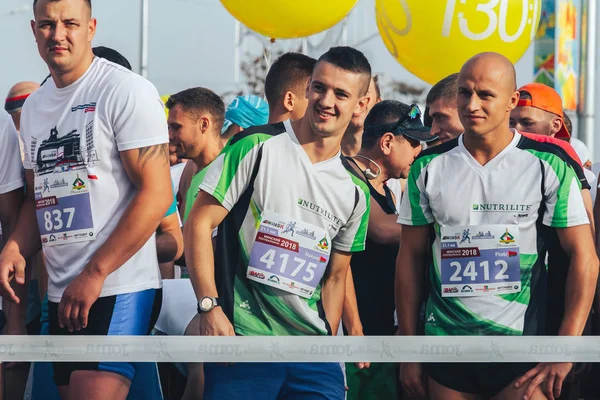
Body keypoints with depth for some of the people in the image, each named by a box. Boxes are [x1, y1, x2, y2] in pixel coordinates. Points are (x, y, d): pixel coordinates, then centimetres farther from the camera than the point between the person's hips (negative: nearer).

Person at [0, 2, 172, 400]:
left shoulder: (126, 91, -8)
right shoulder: (34, 106, 15)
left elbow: (156, 194, -14)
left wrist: (94, 274, -17)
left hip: (119, 291, -8)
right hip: (62, 293, 8)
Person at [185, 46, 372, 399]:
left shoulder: (355, 191, 11)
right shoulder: (257, 148, -3)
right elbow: (198, 225, -5)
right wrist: (210, 307, -15)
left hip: (311, 350, 4)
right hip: (240, 337, -4)